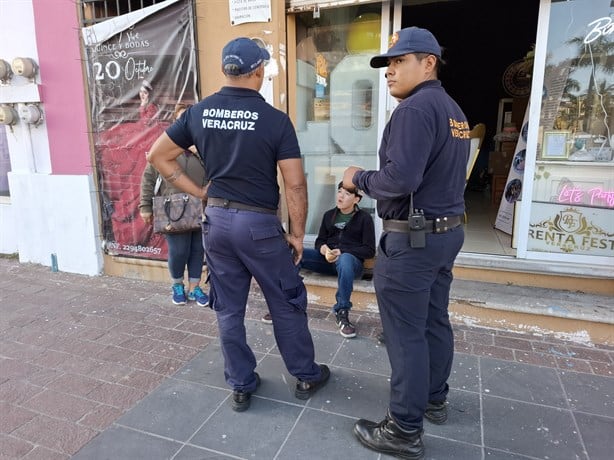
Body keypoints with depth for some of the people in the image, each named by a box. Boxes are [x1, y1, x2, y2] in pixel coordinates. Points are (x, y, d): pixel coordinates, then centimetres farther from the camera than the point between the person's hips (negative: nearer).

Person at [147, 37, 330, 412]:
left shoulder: (199, 113, 2)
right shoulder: (275, 119, -12)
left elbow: (158, 155, 10)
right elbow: (295, 185, -13)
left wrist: (197, 191, 9)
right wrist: (297, 233, -2)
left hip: (217, 220, 5)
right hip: (260, 223, -4)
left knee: (228, 309, 15)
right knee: (287, 304, 14)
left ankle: (241, 386, 28)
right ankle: (307, 377, 30)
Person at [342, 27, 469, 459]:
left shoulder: (415, 108, -16)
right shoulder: (455, 111, 15)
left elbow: (400, 179, -26)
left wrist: (359, 177, -9)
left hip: (412, 238, -10)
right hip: (447, 231, 10)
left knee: (406, 335, -1)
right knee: (435, 323, 19)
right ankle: (434, 400, 36)